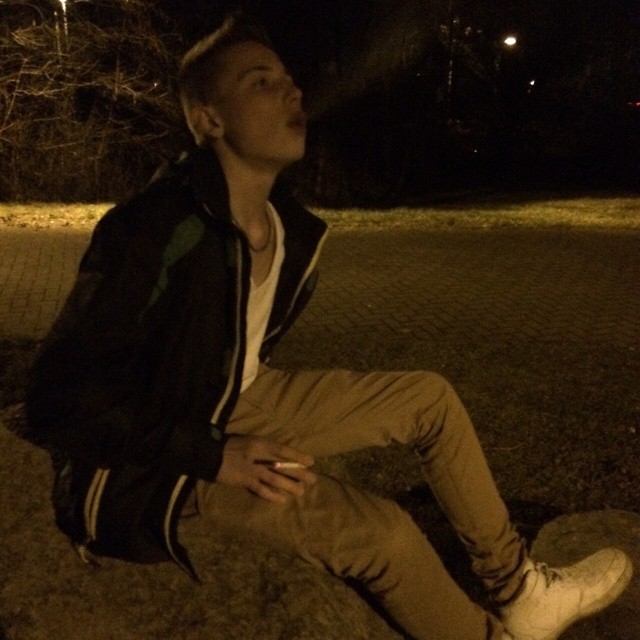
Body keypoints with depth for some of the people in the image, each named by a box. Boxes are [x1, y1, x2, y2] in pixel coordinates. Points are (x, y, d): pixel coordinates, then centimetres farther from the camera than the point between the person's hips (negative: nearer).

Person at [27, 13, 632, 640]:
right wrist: (213, 457, -25)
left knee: (430, 397, 2)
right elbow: (60, 395, -24)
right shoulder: (154, 230, -28)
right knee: (380, 531, -24)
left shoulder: (291, 231, -3)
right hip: (153, 459, -7)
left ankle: (518, 589, 14)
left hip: (240, 406, 8)